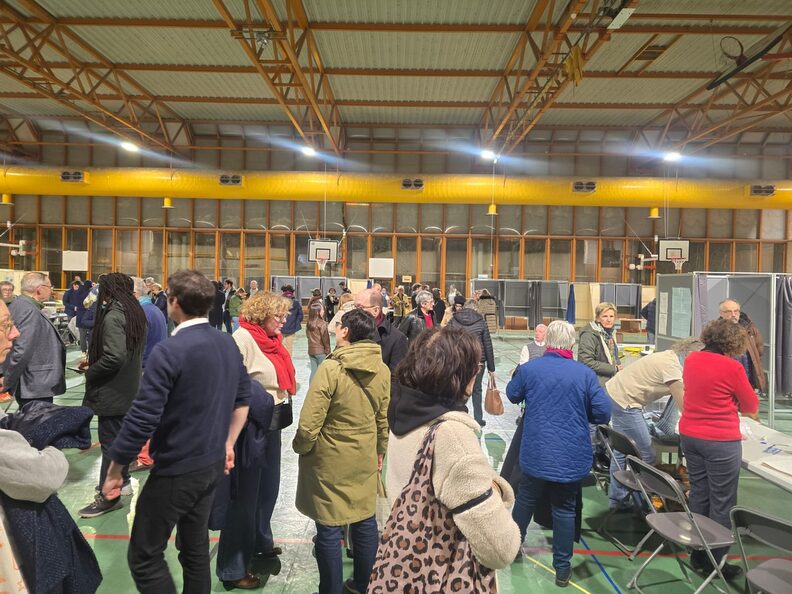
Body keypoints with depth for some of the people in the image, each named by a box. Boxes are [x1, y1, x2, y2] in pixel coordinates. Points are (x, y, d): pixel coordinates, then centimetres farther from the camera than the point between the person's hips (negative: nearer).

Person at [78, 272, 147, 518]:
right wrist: (94, 362, 13)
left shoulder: (113, 316, -20)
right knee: (120, 438, 20)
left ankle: (109, 495, 10)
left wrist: (90, 371, -11)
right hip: (128, 389, 9)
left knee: (110, 442, 0)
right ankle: (121, 481, 34)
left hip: (113, 392, -9)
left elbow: (114, 358, -28)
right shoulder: (135, 313, 9)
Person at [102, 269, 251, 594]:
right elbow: (242, 398, 10)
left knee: (144, 557, 9)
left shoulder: (168, 351, -21)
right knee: (196, 547, 21)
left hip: (176, 470, -7)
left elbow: (142, 418, -21)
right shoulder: (228, 343, 1)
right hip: (213, 464, 7)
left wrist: (114, 470, -8)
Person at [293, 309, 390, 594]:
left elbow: (308, 424, -21)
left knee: (329, 528, 10)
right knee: (365, 521, 19)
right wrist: (379, 452, 21)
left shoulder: (331, 368, -21)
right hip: (365, 460, 6)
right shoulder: (383, 370, -4)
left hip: (329, 462, -5)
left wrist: (301, 448, -1)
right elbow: (384, 419, 6)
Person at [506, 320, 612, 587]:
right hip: (572, 456, 0)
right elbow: (603, 413, -9)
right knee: (565, 509, 13)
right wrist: (580, 414, 10)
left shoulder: (528, 368, -9)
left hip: (535, 453, 1)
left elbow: (513, 395, 8)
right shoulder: (585, 373, -10)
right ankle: (562, 568, 24)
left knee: (526, 499, 21)